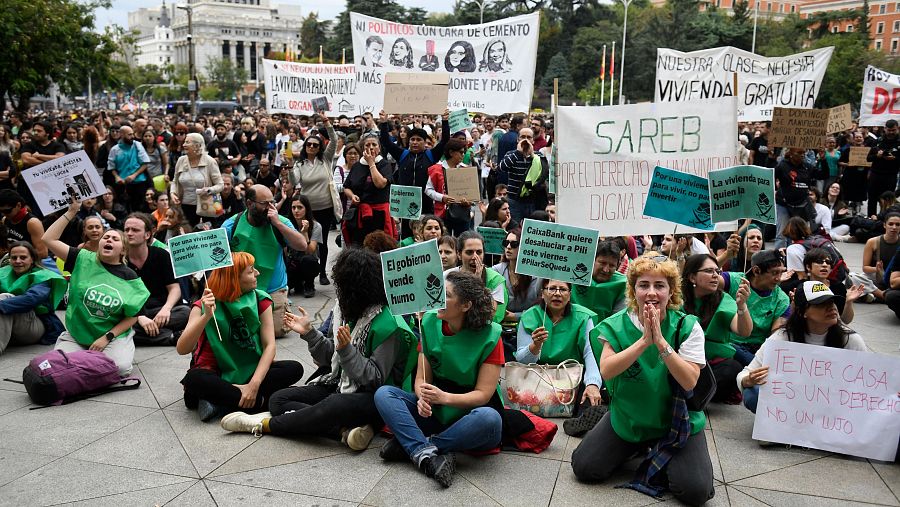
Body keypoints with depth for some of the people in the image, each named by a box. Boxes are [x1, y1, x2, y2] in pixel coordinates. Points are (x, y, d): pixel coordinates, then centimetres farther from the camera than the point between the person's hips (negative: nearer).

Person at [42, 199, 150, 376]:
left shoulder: (130, 277, -4)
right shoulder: (84, 260, -1)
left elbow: (132, 317, -1)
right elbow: (49, 239, -8)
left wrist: (107, 337, -12)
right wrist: (71, 212, -11)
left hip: (114, 335, -1)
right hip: (75, 334, 2)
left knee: (120, 367, -28)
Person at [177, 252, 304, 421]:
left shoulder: (260, 300, -4)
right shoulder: (204, 306, -11)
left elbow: (269, 345, -11)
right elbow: (182, 349, -22)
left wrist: (254, 384, -26)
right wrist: (206, 316, -36)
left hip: (250, 371, 3)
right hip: (216, 373, -3)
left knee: (295, 369, -22)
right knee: (194, 379, -36)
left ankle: (218, 402, -26)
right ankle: (259, 402, -27)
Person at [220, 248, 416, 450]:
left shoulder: (386, 324, -18)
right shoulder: (345, 310, 6)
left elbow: (376, 378, -18)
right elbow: (332, 357, 11)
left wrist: (347, 350, -29)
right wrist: (309, 332, 1)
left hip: (370, 397, -8)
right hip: (339, 385, 9)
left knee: (332, 406, -39)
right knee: (278, 399, -6)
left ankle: (264, 425, -15)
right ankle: (347, 428, -23)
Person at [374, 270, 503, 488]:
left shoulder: (489, 336, -14)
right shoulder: (430, 322, -2)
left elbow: (483, 394, -15)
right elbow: (421, 377, -1)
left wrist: (444, 397, -31)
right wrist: (423, 397, -24)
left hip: (470, 413, -4)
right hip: (434, 412, 4)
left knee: (489, 419, -37)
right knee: (384, 394, -17)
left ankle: (410, 445, -25)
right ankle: (428, 456, -35)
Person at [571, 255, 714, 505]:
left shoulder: (688, 327, -13)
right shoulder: (616, 325, -10)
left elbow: (689, 381, -22)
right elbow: (606, 370, -24)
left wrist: (660, 342, -33)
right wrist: (644, 341, -34)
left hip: (676, 420, -2)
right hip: (627, 416, 2)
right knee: (584, 468, -6)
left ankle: (662, 455, 14)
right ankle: (636, 446, 21)